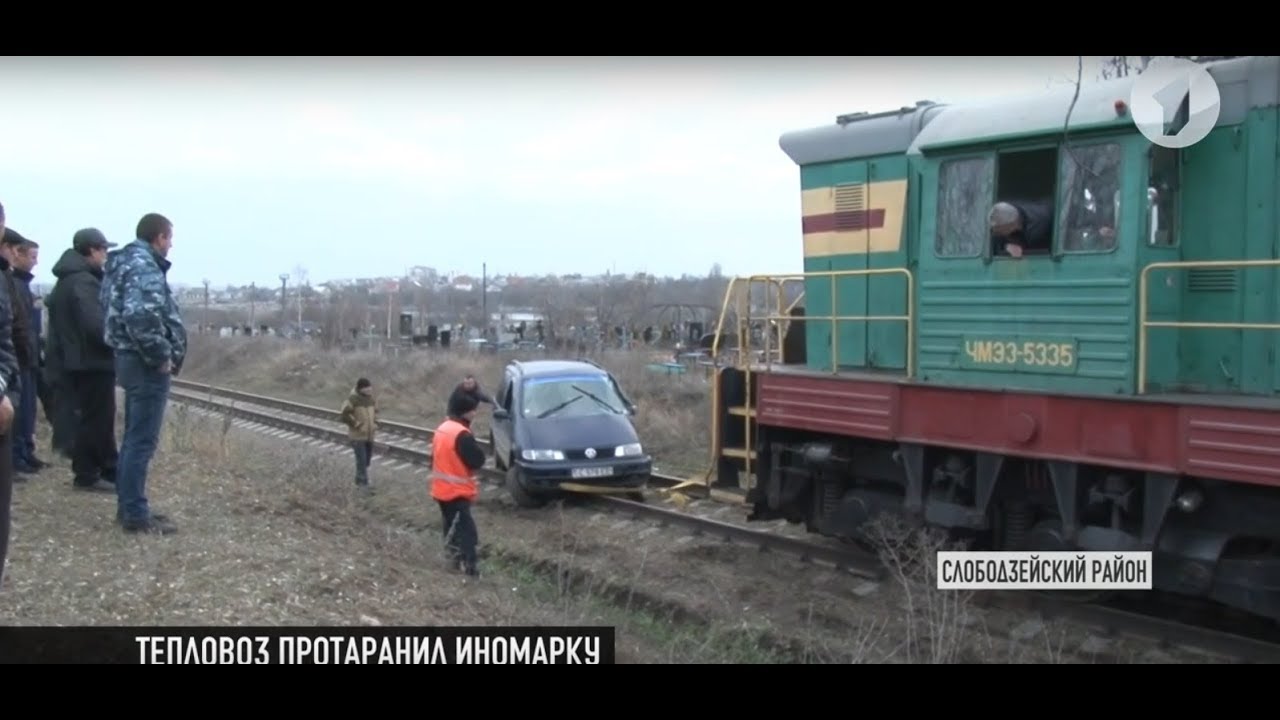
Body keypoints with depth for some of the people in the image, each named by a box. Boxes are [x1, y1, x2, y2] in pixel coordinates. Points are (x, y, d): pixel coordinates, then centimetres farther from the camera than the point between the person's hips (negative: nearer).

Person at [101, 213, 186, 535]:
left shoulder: (129, 262, 16)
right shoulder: (144, 267, -17)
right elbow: (141, 316, -30)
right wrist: (161, 356, -19)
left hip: (133, 360, 11)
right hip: (147, 365, -11)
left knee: (134, 437, 16)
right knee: (142, 440, -6)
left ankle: (128, 506, 24)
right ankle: (136, 514, -2)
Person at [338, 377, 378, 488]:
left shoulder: (371, 399, 5)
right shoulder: (353, 399, -15)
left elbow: (375, 412, 22)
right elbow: (345, 415, -17)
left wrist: (375, 424, 7)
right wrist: (357, 425, -18)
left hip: (369, 435, 7)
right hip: (358, 436, -7)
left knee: (367, 459, 13)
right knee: (361, 460, -9)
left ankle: (359, 479, 30)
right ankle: (363, 483, -5)